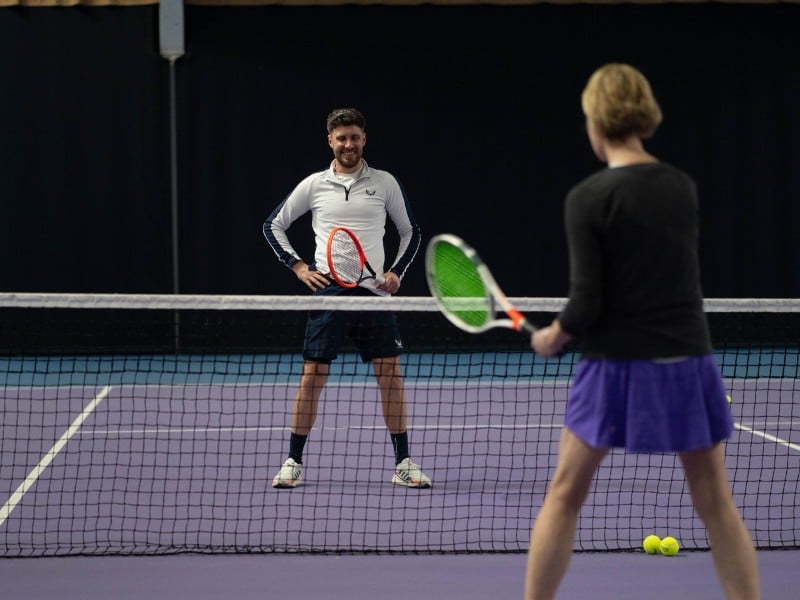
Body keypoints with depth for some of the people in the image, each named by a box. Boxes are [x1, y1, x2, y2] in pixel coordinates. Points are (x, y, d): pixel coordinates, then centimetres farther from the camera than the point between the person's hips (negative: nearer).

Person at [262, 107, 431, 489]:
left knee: (390, 373, -1)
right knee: (312, 375, -3)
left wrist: (397, 271, 2)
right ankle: (293, 462, 6)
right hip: (328, 290, -1)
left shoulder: (384, 183, 7)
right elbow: (273, 225, 15)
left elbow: (410, 232, 16)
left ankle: (403, 464, 6)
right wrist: (297, 266, 4)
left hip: (374, 291, 1)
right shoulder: (314, 185, 6)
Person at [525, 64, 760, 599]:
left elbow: (586, 304, -13)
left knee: (565, 495, 11)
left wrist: (551, 337, 6)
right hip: (687, 361, 3)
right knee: (716, 503, 9)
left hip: (617, 364, -3)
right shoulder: (684, 188, 3)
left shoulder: (588, 198, -12)